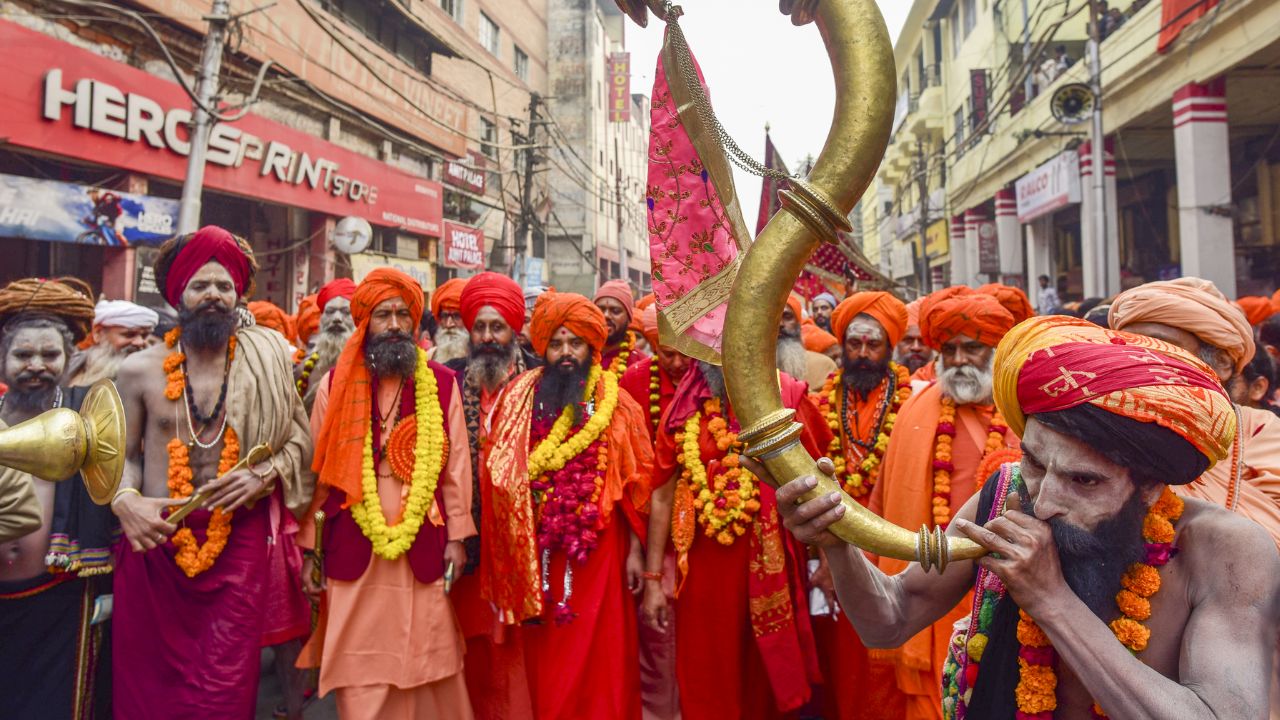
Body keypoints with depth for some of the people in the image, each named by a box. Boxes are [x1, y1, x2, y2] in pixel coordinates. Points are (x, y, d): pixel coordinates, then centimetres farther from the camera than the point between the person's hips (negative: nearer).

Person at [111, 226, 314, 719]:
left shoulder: (267, 364, 2)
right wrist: (125, 500, -8)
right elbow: (122, 454, 11)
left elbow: (299, 440, 6)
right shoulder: (140, 370, 4)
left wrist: (263, 475, -12)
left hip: (240, 539, -1)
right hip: (156, 540, 2)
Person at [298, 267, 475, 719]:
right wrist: (309, 547, 3)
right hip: (352, 546, 0)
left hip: (423, 544, 0)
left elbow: (456, 463, 2)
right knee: (360, 670, 8)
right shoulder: (335, 385, 4)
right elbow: (318, 470, 4)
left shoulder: (442, 384, 3)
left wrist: (457, 536, -2)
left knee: (426, 661, 11)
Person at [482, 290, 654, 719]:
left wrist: (635, 550, -2)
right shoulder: (520, 399, 5)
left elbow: (634, 482, 1)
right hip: (538, 551, 2)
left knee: (598, 658, 5)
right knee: (545, 662, 11)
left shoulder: (616, 405, 1)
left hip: (598, 549, -1)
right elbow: (502, 477, 5)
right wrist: (515, 552, 2)